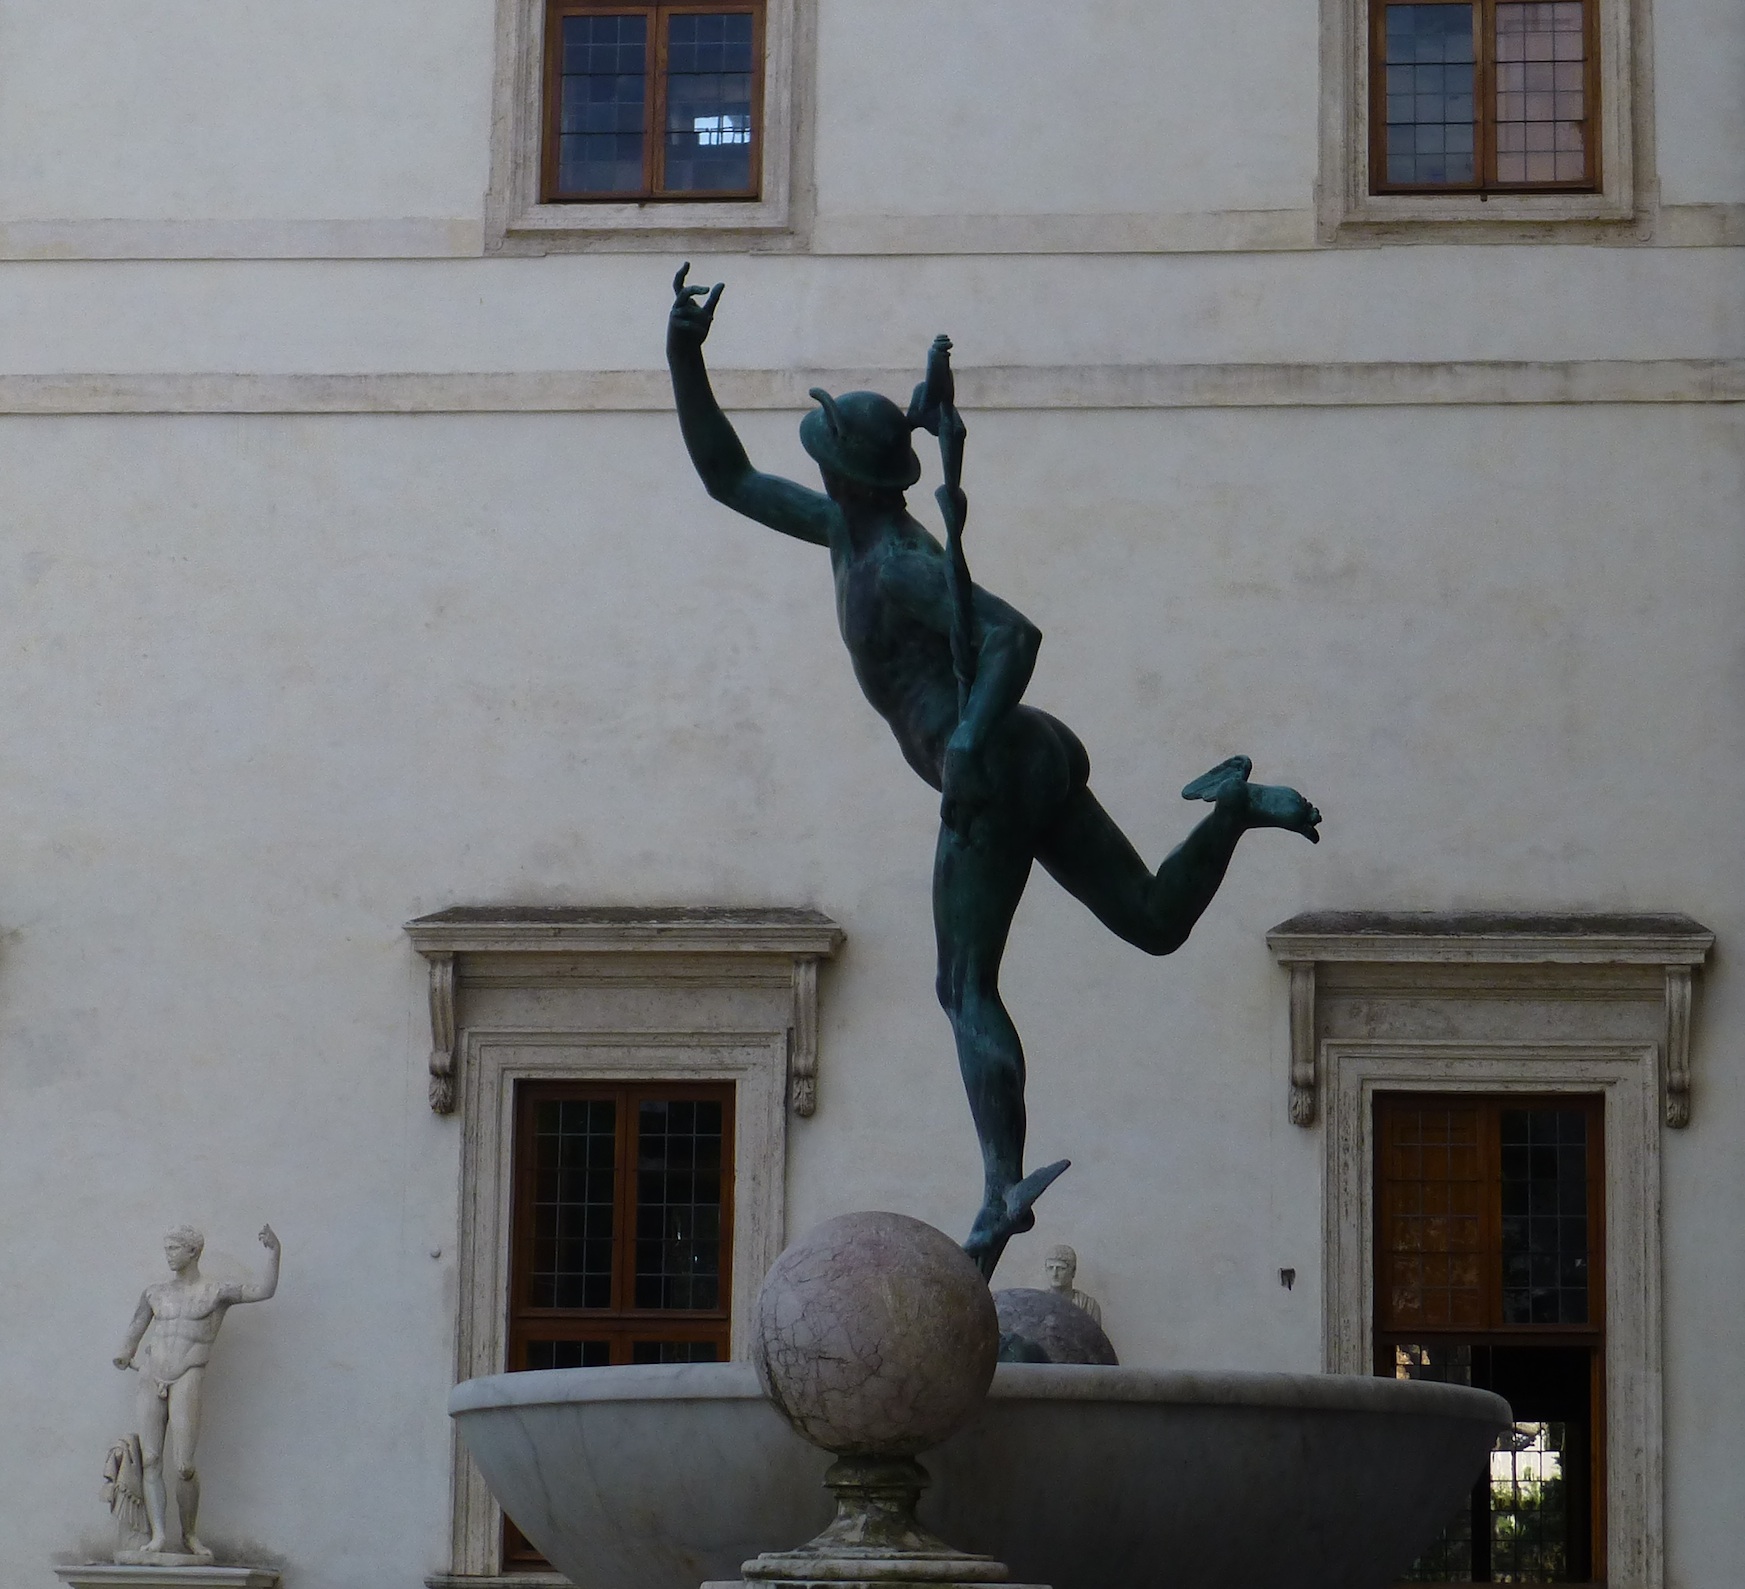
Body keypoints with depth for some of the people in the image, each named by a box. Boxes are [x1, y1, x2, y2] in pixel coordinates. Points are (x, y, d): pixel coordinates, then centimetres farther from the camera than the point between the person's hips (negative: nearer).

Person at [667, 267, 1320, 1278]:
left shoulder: (902, 566, -14)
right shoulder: (850, 528, 14)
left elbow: (1016, 634, -27)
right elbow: (728, 478, 24)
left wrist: (969, 743, -35)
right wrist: (686, 361, 15)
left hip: (996, 776, -10)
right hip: (1040, 756, 10)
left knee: (968, 991, -9)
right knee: (1156, 924, 12)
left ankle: (1006, 1185, -20)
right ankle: (1239, 807, -4)